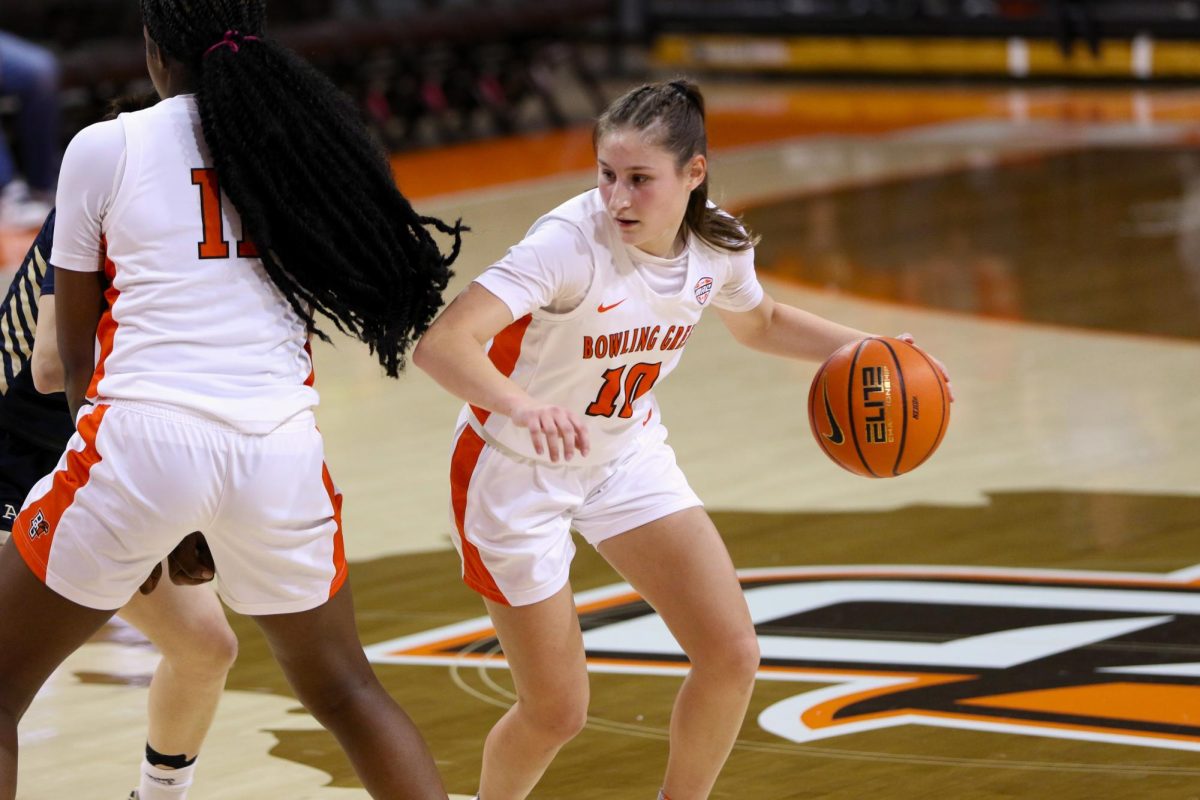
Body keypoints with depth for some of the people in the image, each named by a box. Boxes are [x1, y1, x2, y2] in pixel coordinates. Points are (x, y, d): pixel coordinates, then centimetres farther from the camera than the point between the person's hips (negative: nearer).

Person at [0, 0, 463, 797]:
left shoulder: (105, 148, 4)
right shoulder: (306, 141, 12)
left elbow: (74, 349, 11)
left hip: (143, 436, -3)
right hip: (281, 442, 4)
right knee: (344, 689, 25)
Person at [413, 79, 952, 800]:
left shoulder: (718, 246, -12)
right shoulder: (572, 243, -32)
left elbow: (761, 322, 13)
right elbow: (441, 343, -43)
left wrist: (857, 347, -4)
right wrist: (520, 404, -61)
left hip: (627, 455, 5)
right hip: (518, 469, -5)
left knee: (733, 655, -4)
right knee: (557, 712, -1)